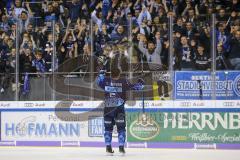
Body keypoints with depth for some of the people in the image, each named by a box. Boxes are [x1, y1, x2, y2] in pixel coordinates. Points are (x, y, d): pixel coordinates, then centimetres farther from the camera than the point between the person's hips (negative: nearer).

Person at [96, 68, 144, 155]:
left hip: (108, 109, 2)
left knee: (108, 127, 12)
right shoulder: (123, 82, -3)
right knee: (121, 128, 6)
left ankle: (108, 147, 8)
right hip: (119, 109, -2)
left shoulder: (106, 81, 2)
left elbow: (99, 82, 22)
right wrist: (140, 83, 24)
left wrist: (101, 74, 40)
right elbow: (134, 86, 2)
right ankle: (121, 147, -2)